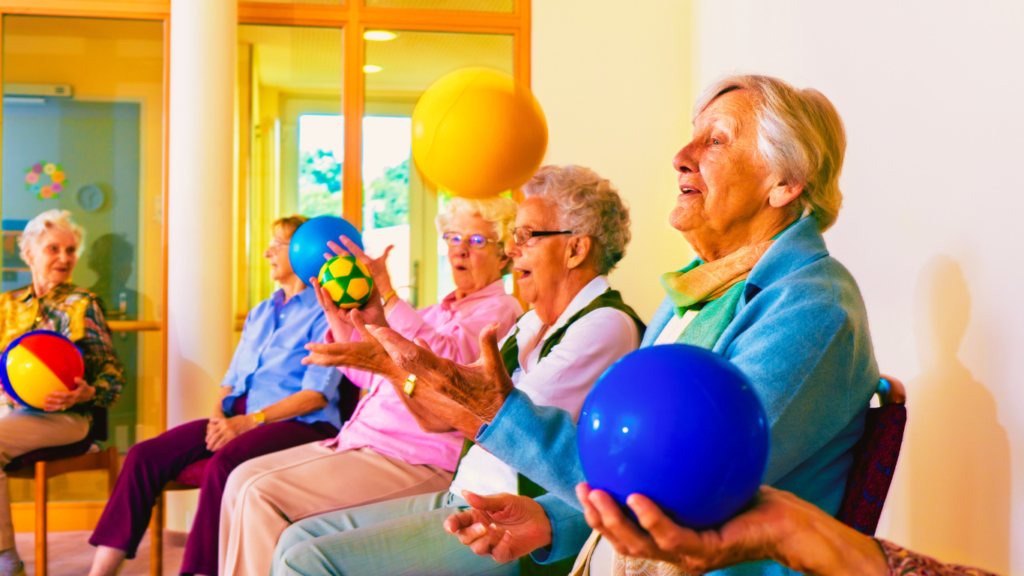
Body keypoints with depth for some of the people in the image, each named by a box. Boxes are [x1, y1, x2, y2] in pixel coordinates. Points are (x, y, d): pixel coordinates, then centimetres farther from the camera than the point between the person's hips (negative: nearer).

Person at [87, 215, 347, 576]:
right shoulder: (259, 313, 25)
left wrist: (250, 421, -16)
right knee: (145, 456, -13)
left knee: (222, 465, -37)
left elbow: (317, 394, -10)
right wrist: (218, 415, 0)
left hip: (300, 425, -7)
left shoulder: (324, 312, 0)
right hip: (238, 419, 7)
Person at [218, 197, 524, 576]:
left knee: (264, 495, -19)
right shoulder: (439, 310, 23)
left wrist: (386, 295, -26)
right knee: (244, 479, 1)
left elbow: (450, 360, -24)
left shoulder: (500, 311, -4)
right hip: (363, 441, 9)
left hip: (415, 460, -9)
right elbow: (370, 374, 24)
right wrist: (337, 319, 9)